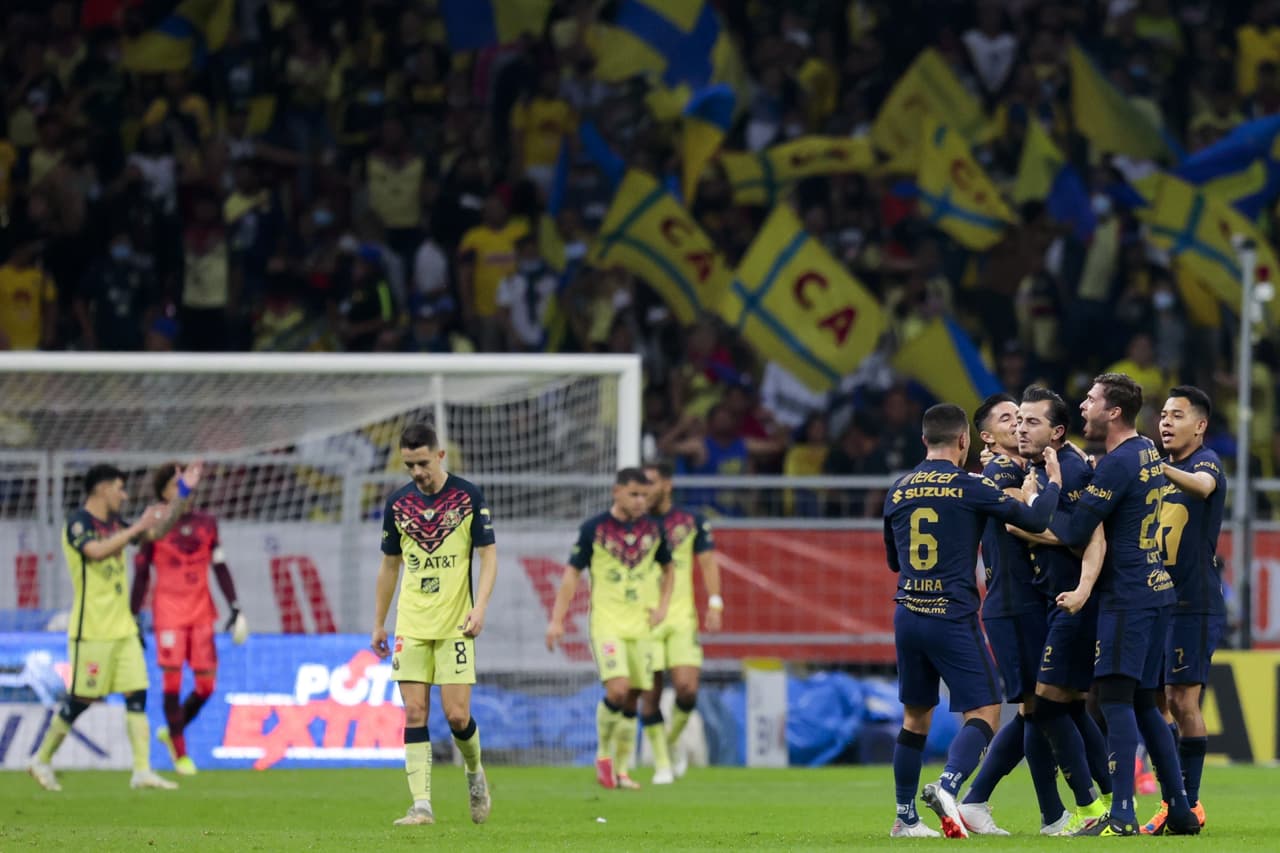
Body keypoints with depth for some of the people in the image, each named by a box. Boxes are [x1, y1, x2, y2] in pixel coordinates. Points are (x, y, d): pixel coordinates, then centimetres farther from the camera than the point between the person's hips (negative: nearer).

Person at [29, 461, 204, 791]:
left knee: (137, 694, -1)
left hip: (123, 628, 8)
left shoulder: (114, 525, 15)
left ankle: (142, 770, -4)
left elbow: (157, 531, 22)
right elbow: (96, 551, -28)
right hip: (92, 630, -8)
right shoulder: (79, 522, -9)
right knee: (81, 699, -3)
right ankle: (41, 760, 13)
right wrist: (137, 528, -26)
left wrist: (183, 495, 14)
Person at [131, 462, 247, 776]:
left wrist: (235, 609, 5)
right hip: (169, 613, -4)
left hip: (201, 613, 4)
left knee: (206, 684, 1)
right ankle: (180, 753, 3)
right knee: (173, 681, -7)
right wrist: (133, 619, -1)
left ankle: (171, 732, 25)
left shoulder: (206, 524, 10)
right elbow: (140, 575, 1)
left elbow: (220, 568, 11)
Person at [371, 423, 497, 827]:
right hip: (410, 625, 3)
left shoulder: (469, 496, -4)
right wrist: (378, 623, 15)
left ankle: (474, 771, 24)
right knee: (414, 713, -5)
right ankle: (422, 805, -5)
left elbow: (488, 556, -2)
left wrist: (480, 607, -16)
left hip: (454, 625, -3)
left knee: (457, 715, -7)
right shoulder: (397, 503, 6)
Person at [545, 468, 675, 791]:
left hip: (641, 626, 4)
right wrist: (557, 620, -6)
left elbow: (668, 568, 22)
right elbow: (572, 573, -2)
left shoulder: (653, 528, 7)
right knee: (617, 689, -20)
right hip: (606, 622, -4)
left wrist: (663, 605, 6)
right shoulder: (594, 528, -4)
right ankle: (604, 753, 2)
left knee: (632, 700, 5)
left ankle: (621, 770, 15)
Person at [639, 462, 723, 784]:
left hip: (681, 616, 0)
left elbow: (707, 562, 5)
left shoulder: (691, 522, 5)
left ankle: (671, 743, 15)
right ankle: (662, 764, 6)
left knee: (687, 688, -13)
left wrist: (714, 604, -7)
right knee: (650, 694, -5)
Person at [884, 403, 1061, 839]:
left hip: (907, 617, 5)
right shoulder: (970, 487, -7)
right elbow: (1033, 520, -7)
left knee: (916, 717, 16)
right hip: (953, 618, -5)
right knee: (985, 712, -2)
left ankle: (905, 818, 16)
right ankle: (948, 786, -25)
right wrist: (1053, 483, 11)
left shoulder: (898, 491, 8)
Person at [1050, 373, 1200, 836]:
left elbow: (1076, 532, -14)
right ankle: (1180, 811, 14)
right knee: (1143, 704, 14)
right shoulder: (1148, 452, 14)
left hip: (1127, 597, -10)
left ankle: (1121, 816, -18)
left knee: (1116, 699, -12)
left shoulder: (1117, 463, -15)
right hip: (1156, 590, 10)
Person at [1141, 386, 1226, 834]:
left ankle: (1188, 803, -6)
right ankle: (1174, 801, 13)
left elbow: (1203, 485, -32)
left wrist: (1156, 467, -52)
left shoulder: (1206, 461, -8)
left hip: (1195, 604, -8)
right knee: (1157, 702, 7)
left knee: (1183, 700, -11)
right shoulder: (1159, 470, 18)